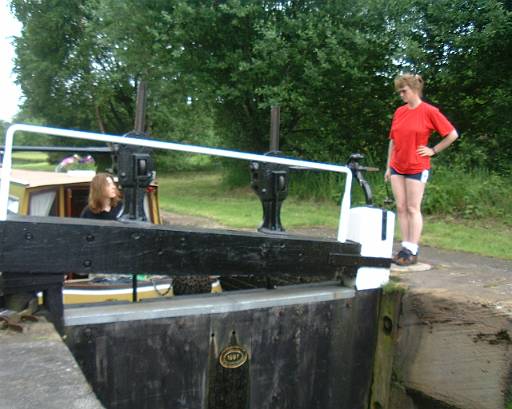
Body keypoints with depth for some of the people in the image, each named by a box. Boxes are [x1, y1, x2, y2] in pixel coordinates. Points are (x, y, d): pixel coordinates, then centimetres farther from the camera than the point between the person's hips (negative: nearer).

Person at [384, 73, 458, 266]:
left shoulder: (429, 111, -8)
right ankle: (405, 247, 12)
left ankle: (412, 251, 2)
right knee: (401, 208, 5)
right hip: (397, 167, 6)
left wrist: (433, 150, -5)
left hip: (417, 167, -5)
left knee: (413, 208, -4)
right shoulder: (399, 112, 8)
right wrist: (388, 166, 12)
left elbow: (452, 134, -4)